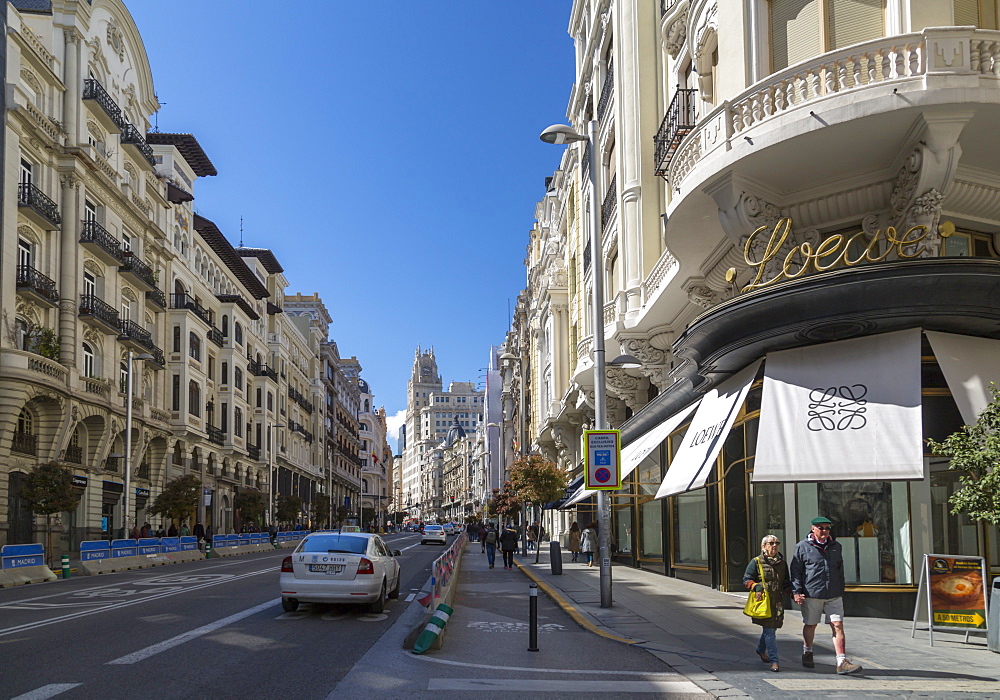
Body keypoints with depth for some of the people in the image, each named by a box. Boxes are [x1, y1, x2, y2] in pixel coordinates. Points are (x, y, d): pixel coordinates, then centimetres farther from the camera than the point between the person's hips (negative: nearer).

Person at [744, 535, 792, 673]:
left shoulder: (782, 563, 14)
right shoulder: (756, 562, -1)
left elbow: (786, 582, 21)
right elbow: (747, 579, 0)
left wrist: (791, 591, 2)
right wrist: (756, 586, -18)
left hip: (778, 602, 5)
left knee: (770, 628, 14)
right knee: (769, 630, -9)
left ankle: (761, 650, 41)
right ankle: (774, 660, -7)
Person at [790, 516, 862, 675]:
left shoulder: (836, 546, 13)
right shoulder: (803, 547, -1)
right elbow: (795, 571, -1)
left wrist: (841, 590, 20)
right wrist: (797, 591, -10)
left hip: (834, 596, 3)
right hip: (811, 594, -3)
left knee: (838, 625, -7)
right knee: (810, 625, 11)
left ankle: (842, 662, -10)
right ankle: (807, 654, 34)